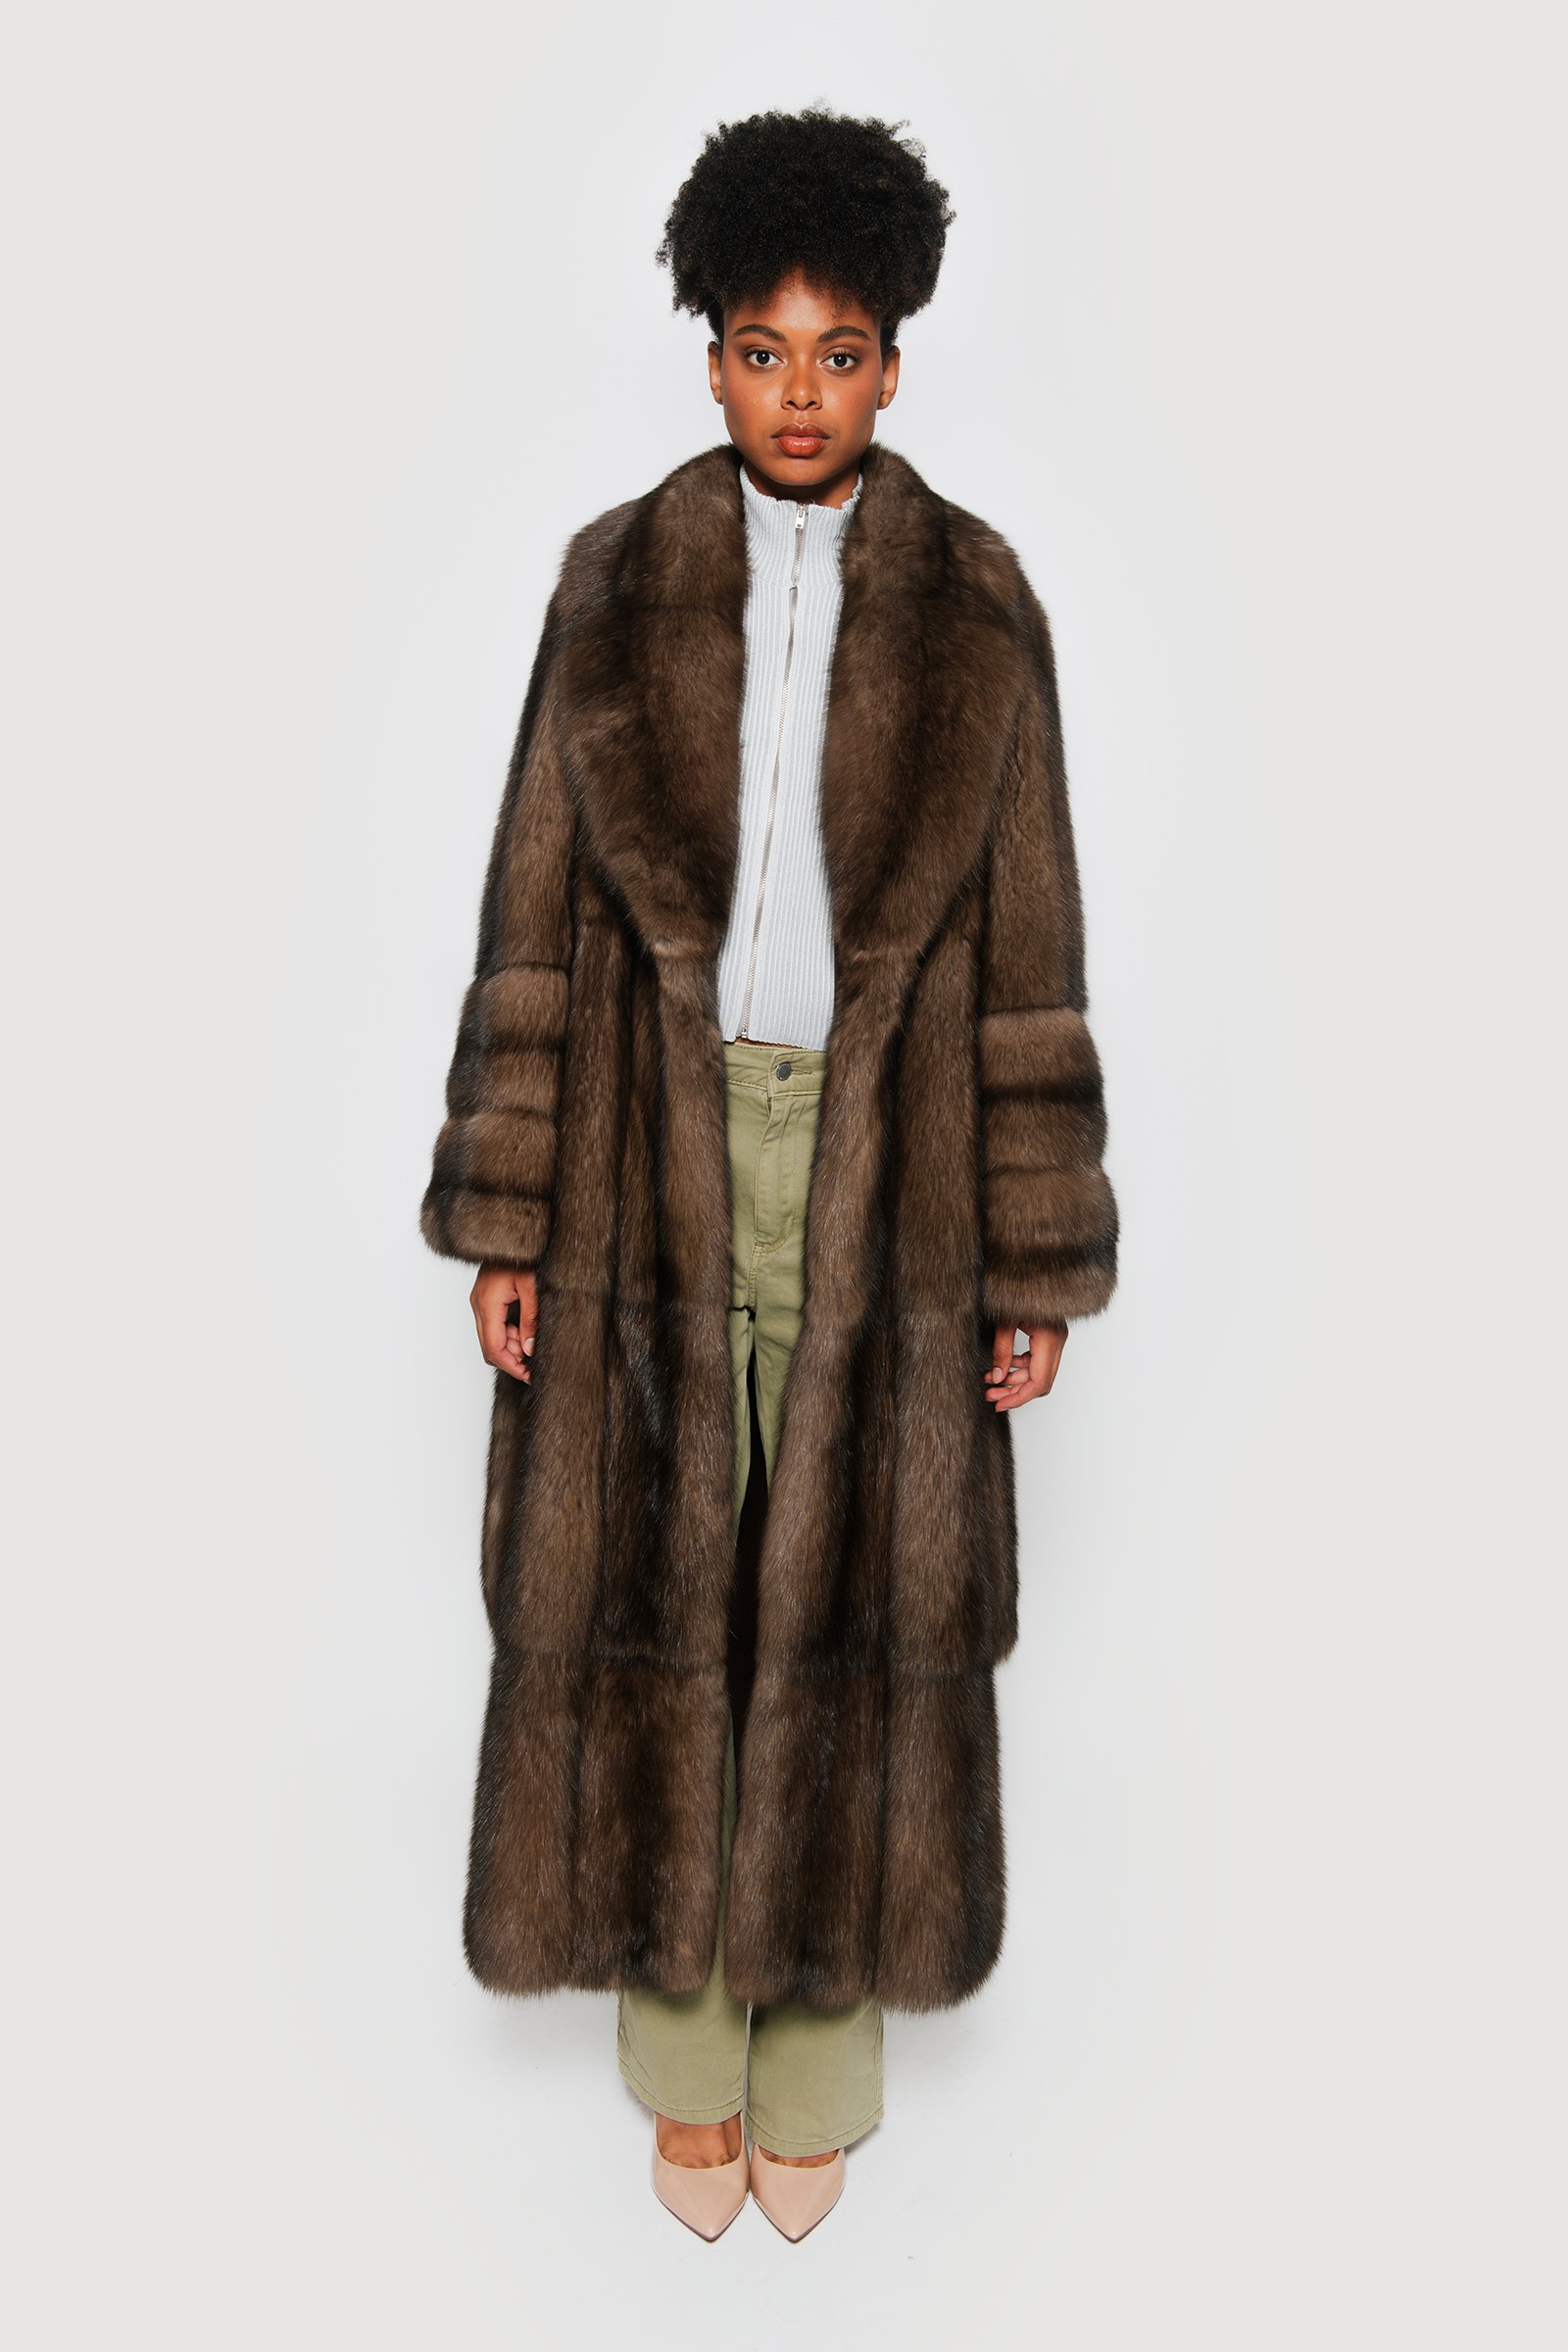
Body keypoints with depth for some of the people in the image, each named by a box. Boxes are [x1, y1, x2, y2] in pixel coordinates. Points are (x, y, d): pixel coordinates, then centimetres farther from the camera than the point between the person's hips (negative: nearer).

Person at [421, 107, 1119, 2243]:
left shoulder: (978, 606, 1)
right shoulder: (618, 582, 3)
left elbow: (1028, 952, 1)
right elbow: (536, 918, 2)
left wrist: (1038, 1261, -2)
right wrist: (507, 1221, -2)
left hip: (880, 1174, 0)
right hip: (656, 1165, 1)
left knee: (856, 1601, 8)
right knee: (653, 1596, 8)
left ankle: (817, 2065, 31)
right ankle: (689, 2054, 31)